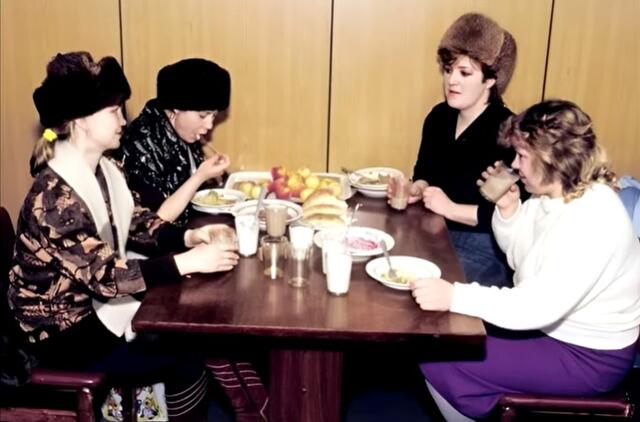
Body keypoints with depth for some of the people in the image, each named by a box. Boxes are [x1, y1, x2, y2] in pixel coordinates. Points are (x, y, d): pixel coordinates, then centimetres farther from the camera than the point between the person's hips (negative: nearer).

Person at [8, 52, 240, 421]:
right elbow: (106, 275, -31)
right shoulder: (54, 197, -28)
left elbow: (138, 224, 6)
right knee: (187, 357, -11)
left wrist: (189, 237, -12)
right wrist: (189, 262, -32)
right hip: (63, 330, -8)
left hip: (97, 304, 8)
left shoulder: (104, 170, 1)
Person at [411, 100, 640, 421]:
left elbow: (540, 306, -36)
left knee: (438, 361, -13)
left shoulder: (593, 220, -30)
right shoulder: (553, 196, -1)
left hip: (586, 356, -9)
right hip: (551, 326, 9)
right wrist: (507, 210, -8)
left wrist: (455, 296, -40)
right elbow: (520, 258, 10)